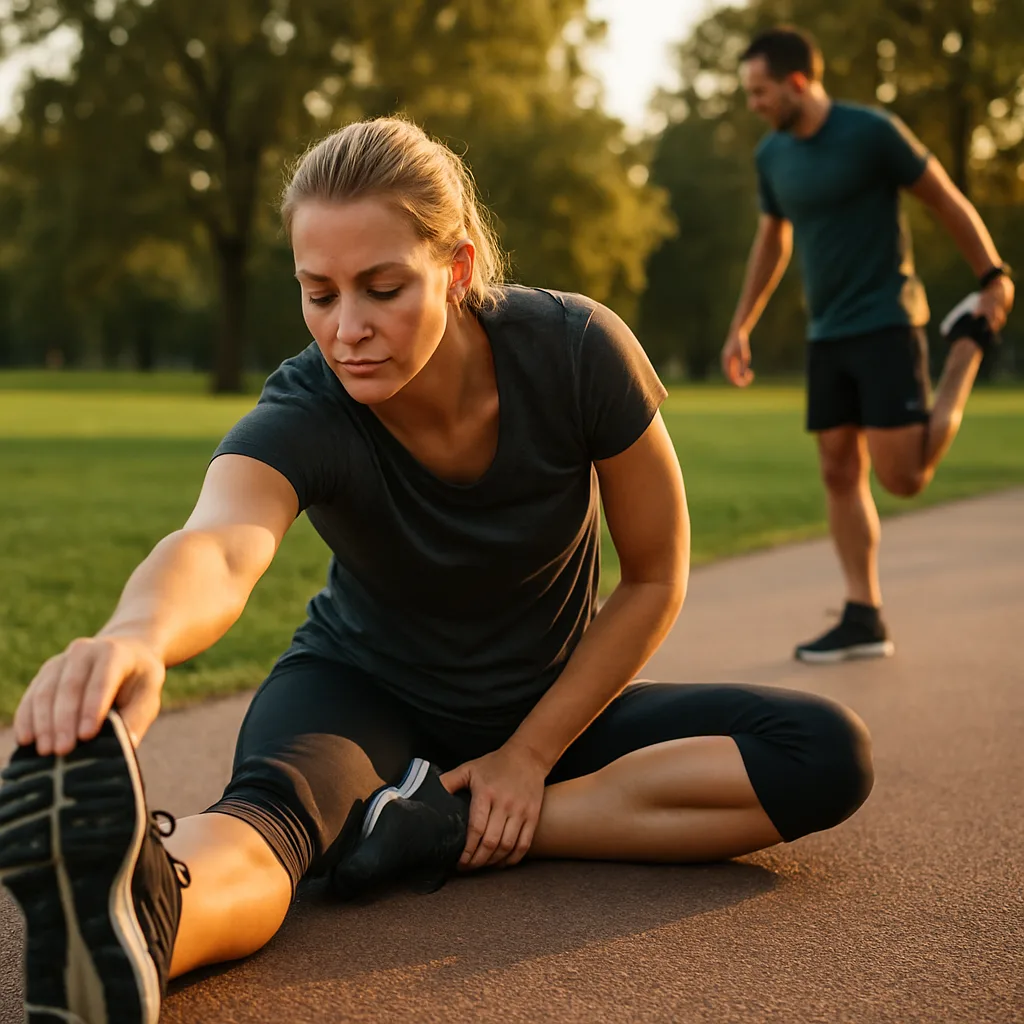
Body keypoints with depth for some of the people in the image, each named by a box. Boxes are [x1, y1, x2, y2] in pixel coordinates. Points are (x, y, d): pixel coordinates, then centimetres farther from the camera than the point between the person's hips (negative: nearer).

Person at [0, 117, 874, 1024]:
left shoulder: (577, 352, -22)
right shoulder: (301, 418, -27)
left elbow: (656, 577, -11)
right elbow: (220, 548, -51)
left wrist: (530, 754, -14)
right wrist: (140, 634, -75)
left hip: (555, 707, 3)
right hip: (366, 695, -2)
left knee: (827, 755, -23)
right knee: (273, 801, -37)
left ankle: (440, 830, -30)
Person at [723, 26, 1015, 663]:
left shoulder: (873, 133, -12)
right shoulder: (773, 156, 8)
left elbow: (949, 203, -5)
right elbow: (772, 241, 22)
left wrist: (995, 278, -4)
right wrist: (742, 326, 22)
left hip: (886, 324, -6)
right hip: (828, 335, 6)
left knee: (903, 478, -11)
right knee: (840, 474, 3)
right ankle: (865, 620, 10)